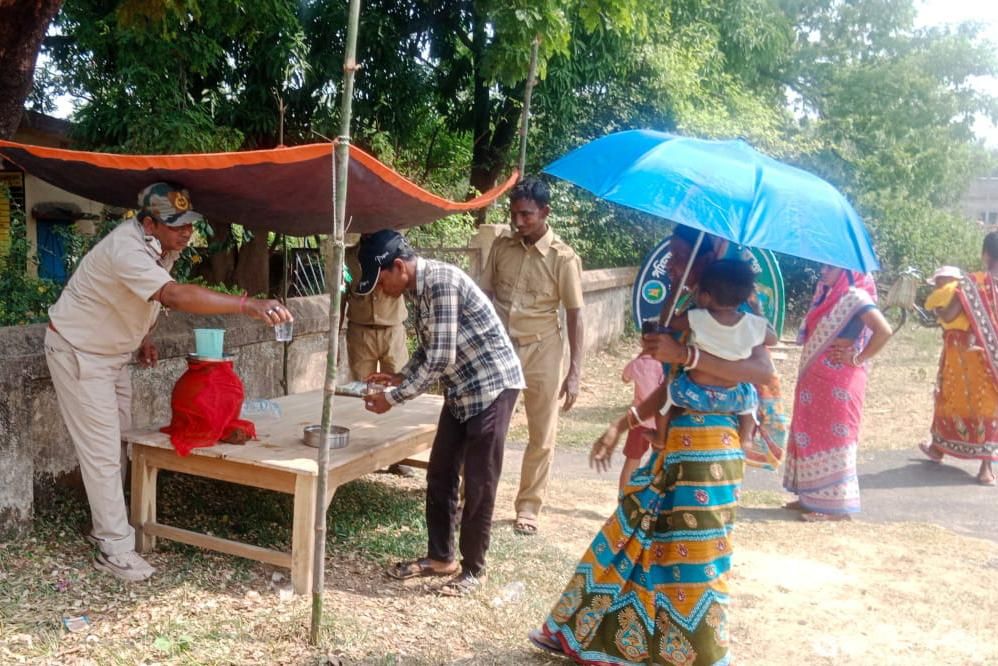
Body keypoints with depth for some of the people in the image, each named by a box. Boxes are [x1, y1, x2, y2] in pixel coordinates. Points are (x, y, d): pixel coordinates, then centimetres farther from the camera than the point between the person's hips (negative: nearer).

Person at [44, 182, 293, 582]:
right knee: (101, 450, -7)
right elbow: (175, 296, -51)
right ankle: (114, 548, 1)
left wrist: (143, 336, 5)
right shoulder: (126, 249, -35)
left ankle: (106, 527, 29)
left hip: (112, 351, 9)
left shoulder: (163, 244, -6)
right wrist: (248, 305, -59)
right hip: (77, 351, -9)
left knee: (117, 443, 14)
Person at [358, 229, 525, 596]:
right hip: (461, 389, 9)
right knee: (440, 475, 12)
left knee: (479, 483, -1)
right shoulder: (417, 289, 5)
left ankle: (473, 569, 13)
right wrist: (400, 376, 3)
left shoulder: (442, 281, -24)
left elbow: (441, 358, -26)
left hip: (492, 385, -9)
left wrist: (393, 397, -18)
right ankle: (440, 557, 26)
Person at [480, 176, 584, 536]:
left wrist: (574, 372, -12)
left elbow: (575, 315, -8)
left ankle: (528, 507, 22)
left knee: (542, 437, 6)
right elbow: (484, 296, 6)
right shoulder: (502, 246, 0)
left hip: (541, 349, -2)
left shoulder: (563, 258, -10)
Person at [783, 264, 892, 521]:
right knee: (813, 434, 14)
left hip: (839, 382, -9)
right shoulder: (828, 295, 11)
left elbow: (884, 331, -26)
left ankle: (836, 504, 6)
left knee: (833, 436, -2)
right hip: (816, 379, 9)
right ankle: (814, 497, 24)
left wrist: (858, 359, -17)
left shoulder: (854, 297, -15)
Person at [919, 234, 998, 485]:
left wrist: (939, 307, 2)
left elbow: (948, 316, -17)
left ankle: (939, 448, 33)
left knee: (954, 397, 16)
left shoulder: (970, 284, -16)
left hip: (966, 353, -2)